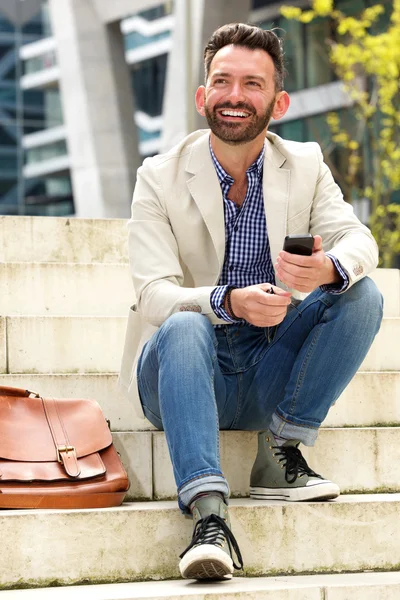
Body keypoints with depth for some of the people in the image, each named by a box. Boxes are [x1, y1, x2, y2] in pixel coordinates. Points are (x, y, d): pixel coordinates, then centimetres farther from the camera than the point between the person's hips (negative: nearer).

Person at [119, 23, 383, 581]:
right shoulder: (160, 177, -6)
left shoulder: (306, 165, 3)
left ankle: (281, 455, -14)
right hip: (190, 372, -3)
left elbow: (359, 240, -12)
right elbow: (155, 294, -16)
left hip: (269, 377, 3)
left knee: (363, 295, -17)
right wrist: (229, 302, -37)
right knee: (184, 328, -35)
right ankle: (208, 514, -47)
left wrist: (329, 267, -38)